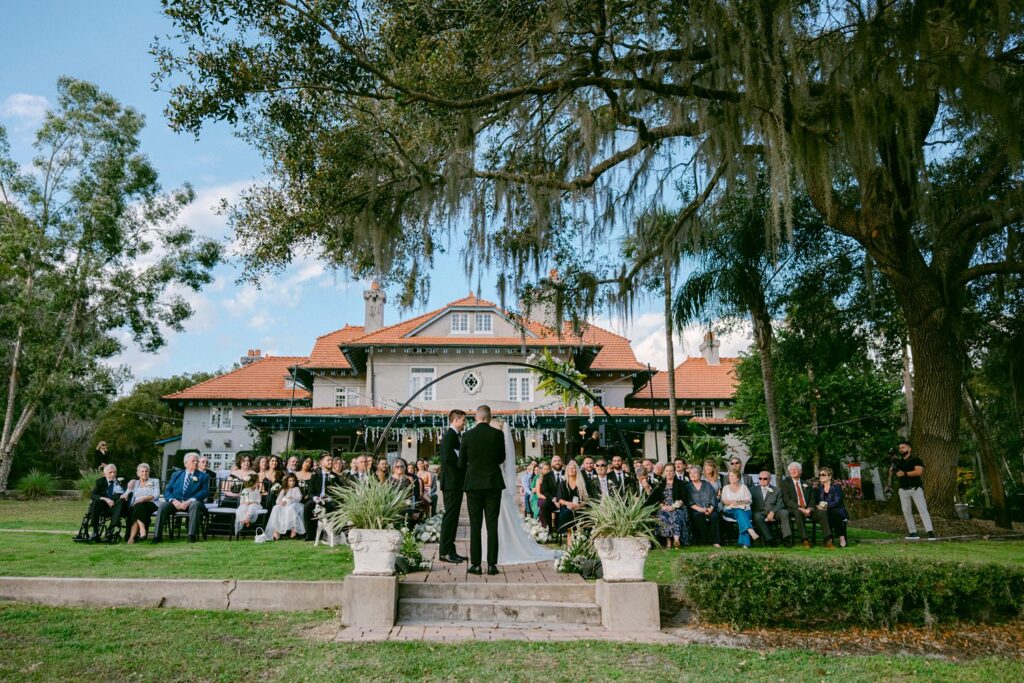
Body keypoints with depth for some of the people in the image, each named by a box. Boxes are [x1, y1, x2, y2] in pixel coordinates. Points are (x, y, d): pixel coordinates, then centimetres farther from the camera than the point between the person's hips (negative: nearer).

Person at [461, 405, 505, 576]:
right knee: (492, 525, 3)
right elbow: (501, 458, 7)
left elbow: (462, 460, 7)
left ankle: (475, 564, 6)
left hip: (473, 484, 0)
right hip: (493, 483, 0)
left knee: (475, 525, 5)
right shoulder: (497, 434, -4)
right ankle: (492, 564, 3)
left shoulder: (467, 435, -3)